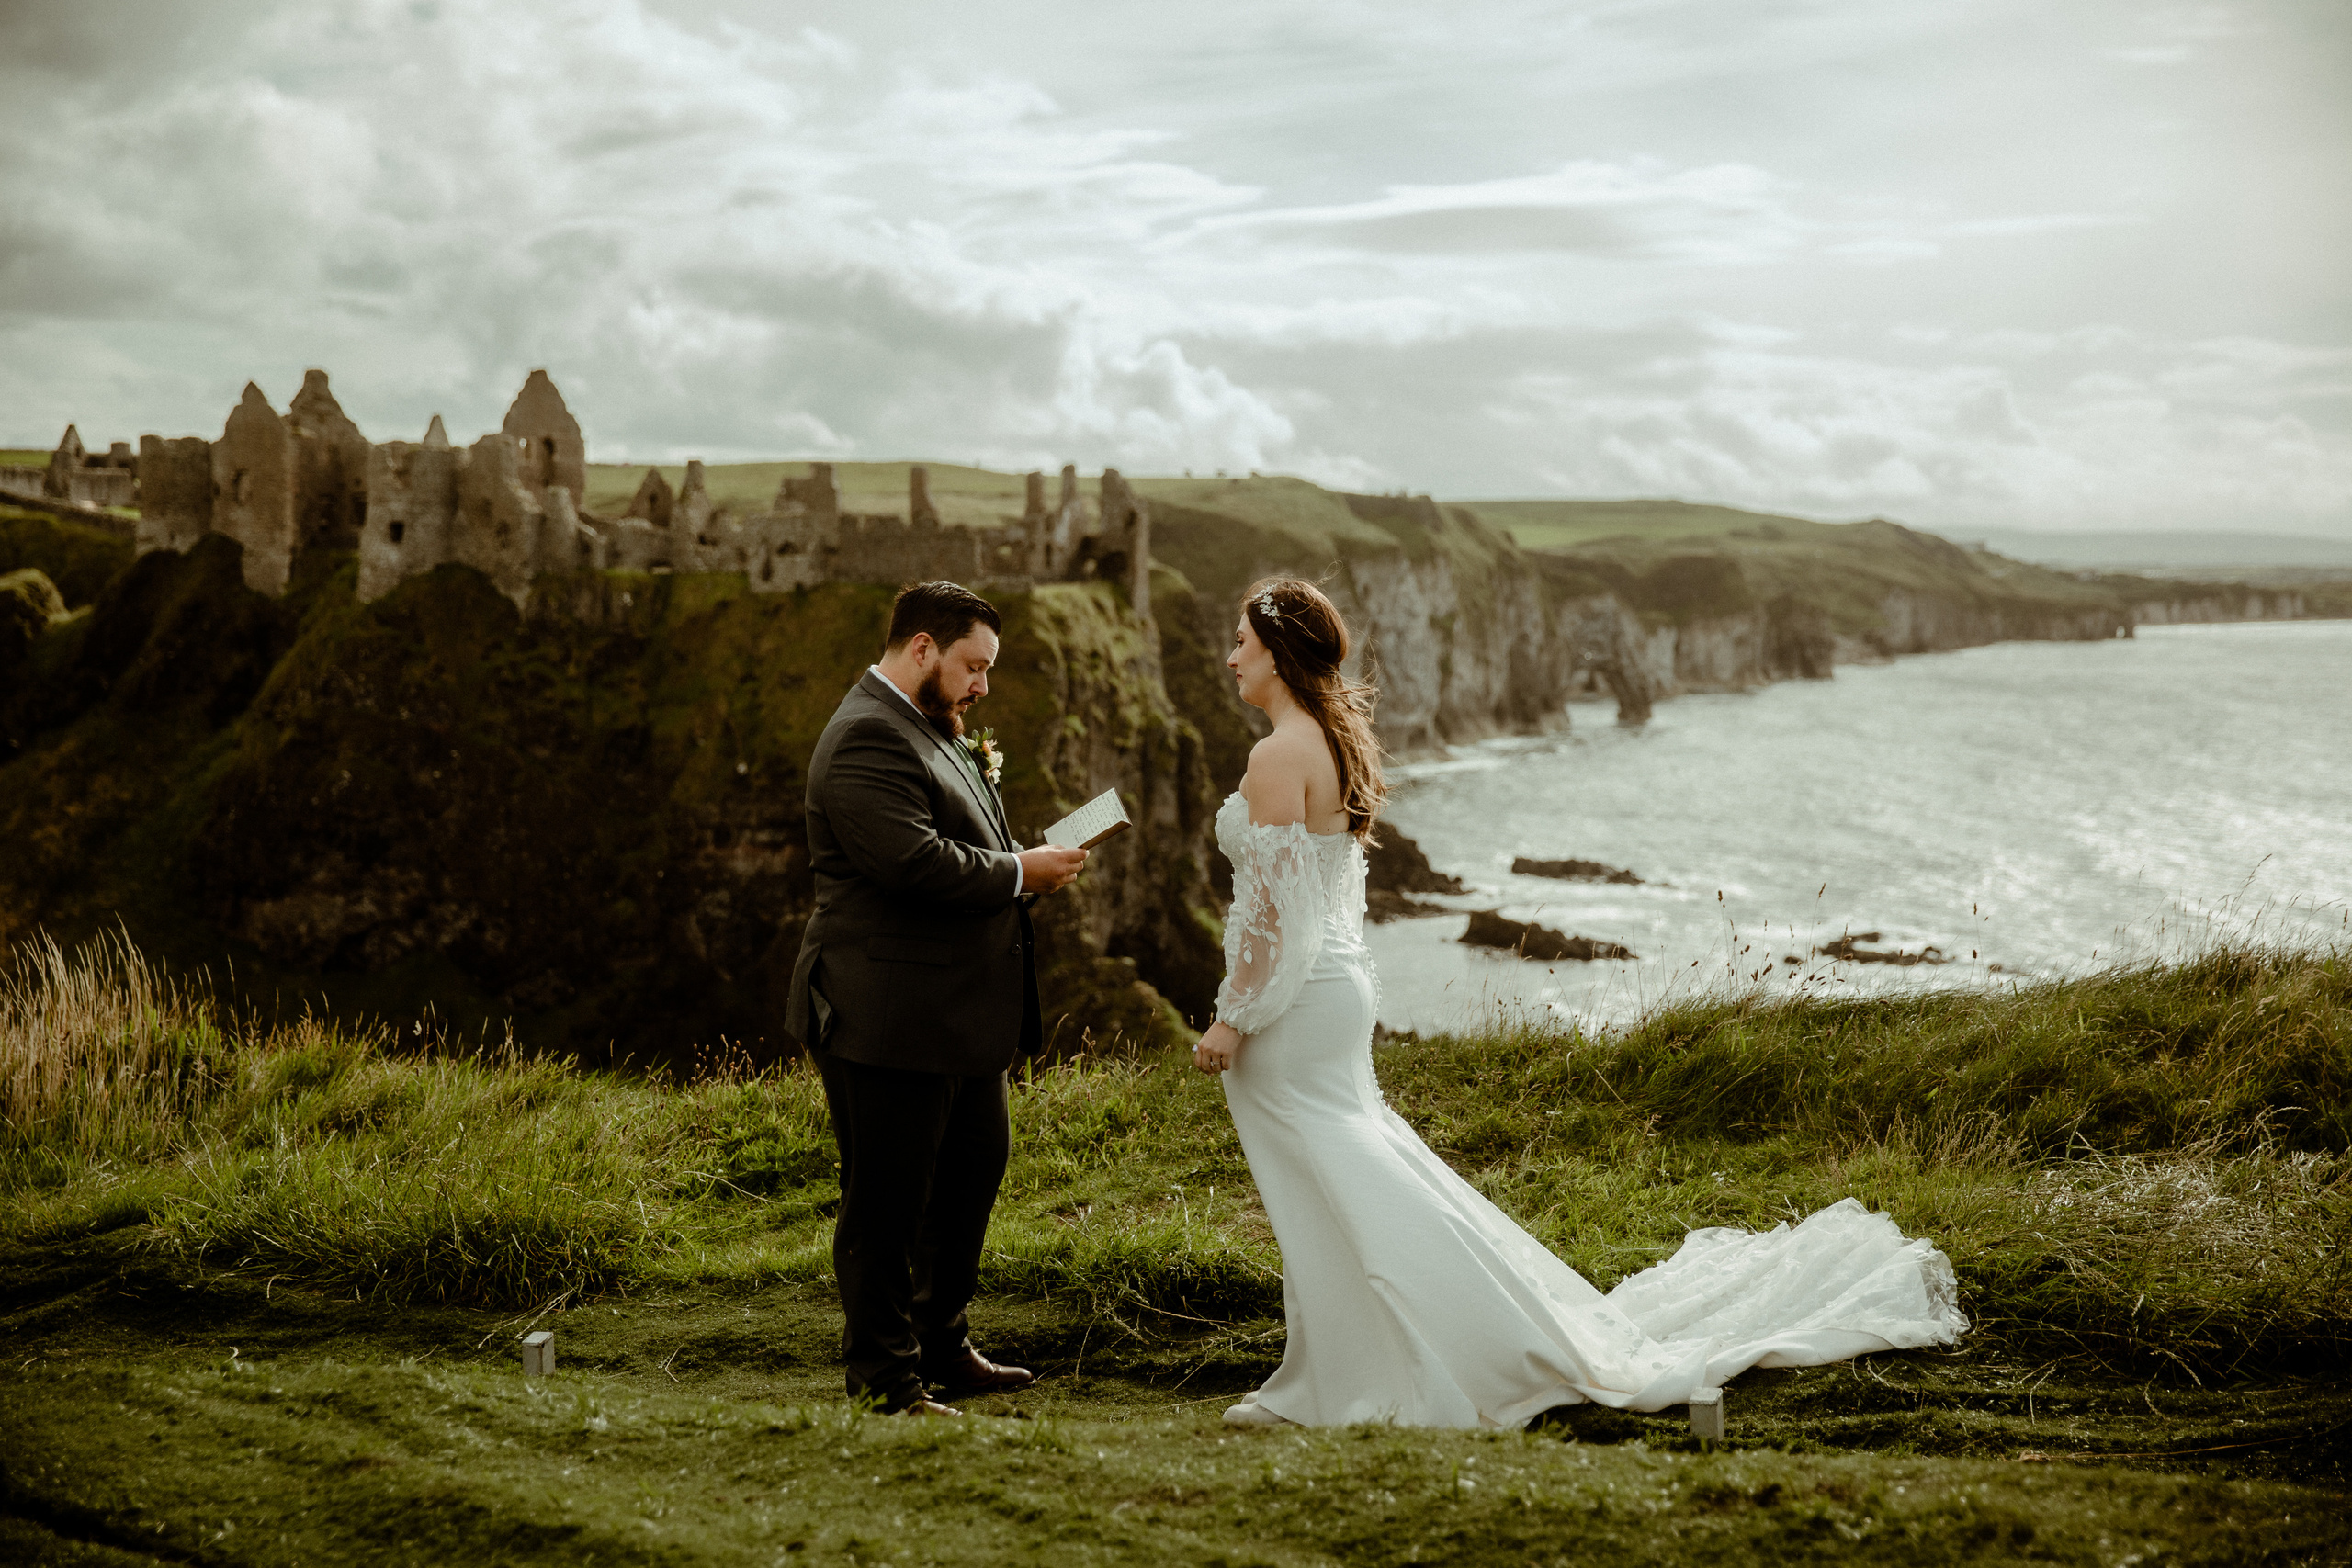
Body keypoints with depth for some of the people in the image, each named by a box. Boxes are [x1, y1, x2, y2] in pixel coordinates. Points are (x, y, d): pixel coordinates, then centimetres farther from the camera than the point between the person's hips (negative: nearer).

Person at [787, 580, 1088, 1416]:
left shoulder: (929, 729, 17)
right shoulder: (868, 738, -19)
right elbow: (913, 862, -29)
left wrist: (1022, 858, 8)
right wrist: (1020, 872, -17)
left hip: (958, 1013, 11)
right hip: (888, 1018, -11)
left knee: (973, 1168, 19)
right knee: (886, 1201, 1)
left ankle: (940, 1347, 33)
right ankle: (884, 1377, 12)